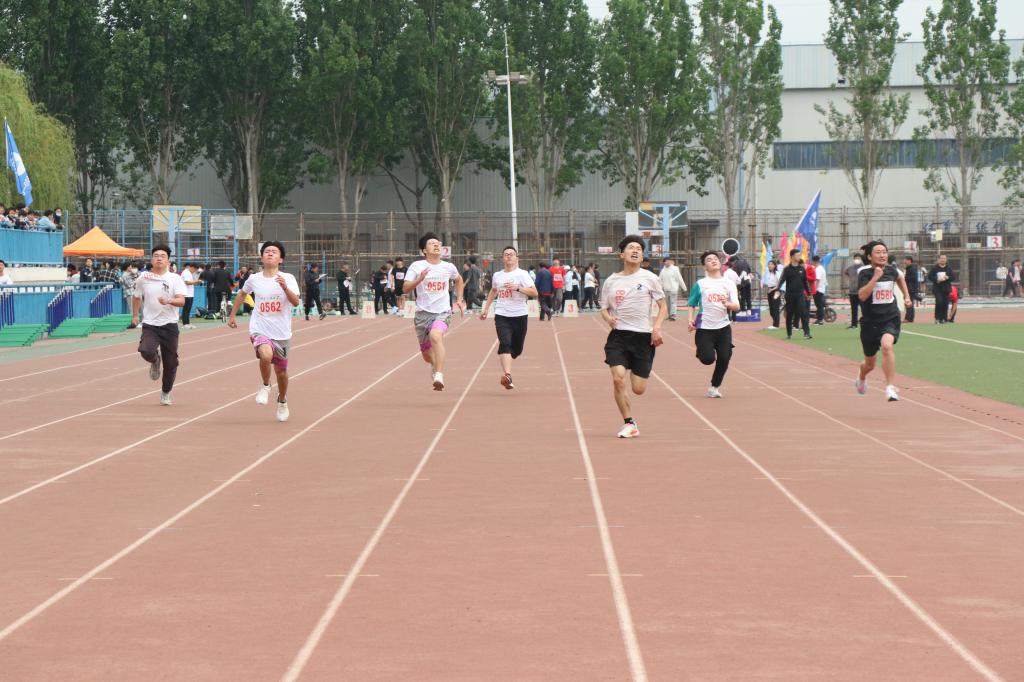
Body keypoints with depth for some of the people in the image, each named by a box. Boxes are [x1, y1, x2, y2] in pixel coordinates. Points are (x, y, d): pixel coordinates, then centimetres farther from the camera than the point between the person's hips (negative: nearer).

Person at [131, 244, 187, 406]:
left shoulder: (175, 279, -3)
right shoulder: (143, 278, 3)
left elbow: (181, 301, -14)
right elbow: (136, 297, 21)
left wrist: (169, 301, -32)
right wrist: (135, 316, 15)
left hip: (169, 325, 0)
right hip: (150, 325, 0)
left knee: (171, 363, 5)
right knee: (146, 351, -28)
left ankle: (166, 393, 27)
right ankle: (155, 362, 11)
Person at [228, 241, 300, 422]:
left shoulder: (288, 278, -6)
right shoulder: (254, 279, 1)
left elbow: (295, 302, -19)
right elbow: (242, 294, 22)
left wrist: (285, 287, -36)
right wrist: (232, 315, 23)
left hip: (282, 334, 1)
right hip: (260, 330, -1)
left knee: (281, 372, 12)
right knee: (266, 355, -32)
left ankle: (282, 401, 41)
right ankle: (265, 386, -4)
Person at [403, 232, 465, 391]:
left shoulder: (449, 267, 6)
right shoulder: (416, 266, -1)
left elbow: (459, 280, 29)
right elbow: (406, 289, -9)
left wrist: (459, 299, 21)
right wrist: (419, 279, -25)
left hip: (443, 312, -1)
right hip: (423, 312, 1)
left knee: (435, 336, -34)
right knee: (427, 355, 10)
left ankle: (439, 376, -39)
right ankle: (436, 365, 47)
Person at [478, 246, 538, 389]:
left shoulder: (522, 274, -2)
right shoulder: (497, 276, 11)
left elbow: (534, 292, -11)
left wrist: (517, 287, -21)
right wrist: (485, 309, 30)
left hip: (519, 315, -1)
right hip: (502, 315, 1)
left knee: (517, 349, 8)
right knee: (505, 343, -20)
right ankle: (507, 375, -31)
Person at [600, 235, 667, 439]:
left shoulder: (649, 278, 2)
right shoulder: (611, 281, 7)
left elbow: (663, 307, 6)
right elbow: (604, 308, 14)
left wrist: (657, 327, -10)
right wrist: (608, 318, -9)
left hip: (643, 336, -1)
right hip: (618, 335, 1)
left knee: (638, 389, -3)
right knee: (618, 378, -19)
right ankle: (630, 424, -4)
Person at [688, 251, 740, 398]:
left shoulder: (729, 283, 6)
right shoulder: (700, 284, 3)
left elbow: (737, 306, 0)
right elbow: (692, 305, 7)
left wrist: (727, 304, -21)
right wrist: (690, 319, -9)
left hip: (723, 327, 2)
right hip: (705, 328, -2)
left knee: (724, 358, -5)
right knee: (708, 359, -13)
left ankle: (715, 386, 17)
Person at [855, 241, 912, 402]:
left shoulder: (891, 270, 1)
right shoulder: (865, 272, -11)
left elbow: (900, 277, 27)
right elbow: (862, 296, -27)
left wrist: (906, 296, 21)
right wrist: (876, 277, -31)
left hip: (891, 319, 1)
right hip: (870, 321, -1)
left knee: (887, 345, -32)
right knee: (870, 365, 15)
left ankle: (890, 388, -31)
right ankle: (862, 376, 53)